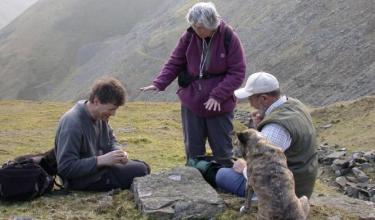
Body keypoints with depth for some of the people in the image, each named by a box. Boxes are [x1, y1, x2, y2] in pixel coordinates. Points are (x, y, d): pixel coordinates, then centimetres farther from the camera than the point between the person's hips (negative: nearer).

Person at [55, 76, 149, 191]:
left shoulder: (100, 115, -1)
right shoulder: (72, 123, -26)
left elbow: (111, 141, 15)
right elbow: (65, 168, -28)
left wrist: (118, 152, -8)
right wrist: (101, 160, -30)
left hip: (98, 166, 9)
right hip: (83, 179, -9)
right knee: (140, 171, -17)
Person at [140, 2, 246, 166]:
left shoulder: (229, 38, -14)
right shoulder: (189, 37, -6)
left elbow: (237, 73, -11)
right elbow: (174, 63, 2)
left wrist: (218, 96, -19)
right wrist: (159, 83, -14)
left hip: (219, 106, -3)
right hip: (191, 103, 3)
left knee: (222, 151, 9)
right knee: (193, 150, 14)